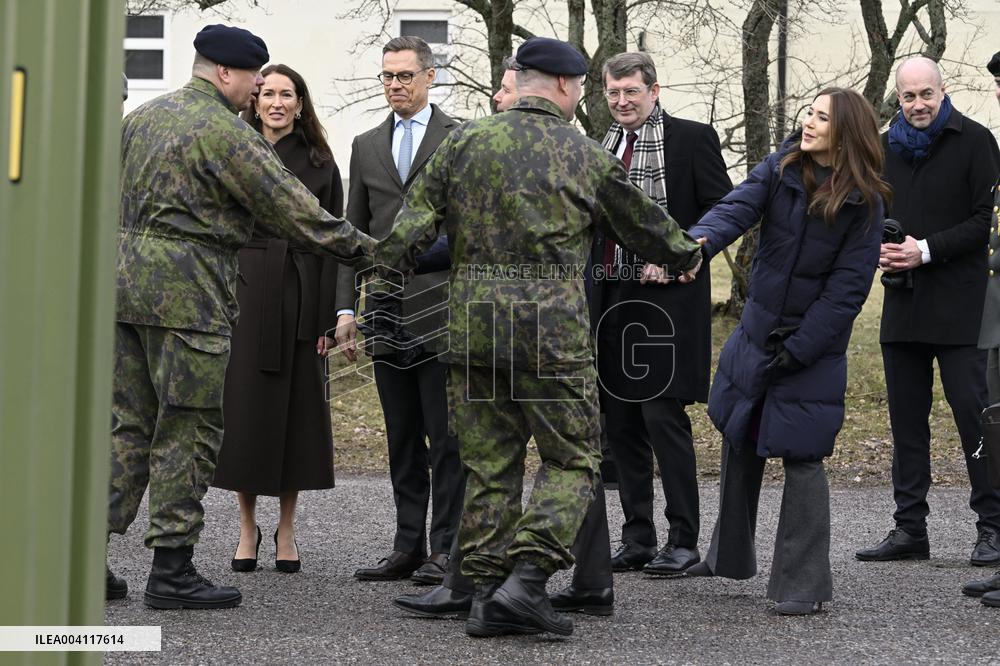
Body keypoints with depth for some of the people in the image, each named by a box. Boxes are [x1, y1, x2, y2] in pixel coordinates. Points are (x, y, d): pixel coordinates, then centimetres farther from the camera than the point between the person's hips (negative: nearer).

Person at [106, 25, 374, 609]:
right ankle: (171, 570, 1)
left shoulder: (141, 118, 16)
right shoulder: (226, 132, -11)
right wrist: (362, 247, -2)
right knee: (188, 430, -2)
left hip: (126, 274, 8)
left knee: (130, 424, 12)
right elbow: (291, 207, -10)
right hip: (186, 291, -8)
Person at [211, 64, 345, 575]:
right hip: (244, 291, 0)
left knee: (297, 405, 4)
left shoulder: (319, 163, 6)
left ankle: (286, 530, 15)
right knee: (244, 404, 1)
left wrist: (328, 317, -4)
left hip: (300, 296, 0)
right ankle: (247, 527, 13)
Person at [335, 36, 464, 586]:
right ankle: (407, 547, 14)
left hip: (443, 309, -5)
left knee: (447, 438, -3)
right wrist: (346, 308, 8)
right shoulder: (366, 146, 16)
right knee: (402, 441, 9)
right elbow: (355, 231, 16)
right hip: (387, 314, 5)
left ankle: (445, 550, 1)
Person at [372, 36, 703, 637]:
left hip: (473, 318, 4)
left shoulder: (466, 142, 5)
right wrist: (686, 255, 33)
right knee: (572, 459, 6)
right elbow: (644, 223, 15)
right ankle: (526, 576, -9)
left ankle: (486, 593, 11)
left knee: (488, 463, 11)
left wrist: (383, 271, 18)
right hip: (552, 326, -3)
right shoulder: (587, 157, 1)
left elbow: (416, 222, 3)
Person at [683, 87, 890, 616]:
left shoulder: (863, 202, -10)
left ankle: (804, 585, 5)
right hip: (757, 330, 5)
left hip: (814, 344, -5)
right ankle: (729, 556, 36)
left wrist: (798, 349, -16)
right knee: (739, 443, 17)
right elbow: (736, 209, -18)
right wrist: (699, 242, -40)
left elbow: (847, 288, -12)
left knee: (801, 458, -6)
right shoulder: (780, 169, -2)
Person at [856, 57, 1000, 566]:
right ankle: (910, 529, 14)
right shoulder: (886, 148, 15)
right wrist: (878, 250, 2)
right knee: (906, 419, 8)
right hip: (902, 301, 6)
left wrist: (926, 251, -15)